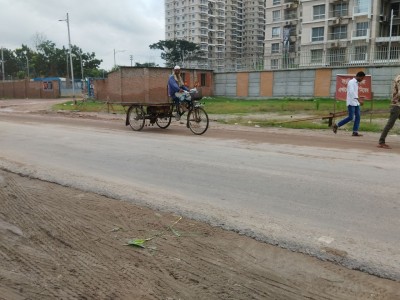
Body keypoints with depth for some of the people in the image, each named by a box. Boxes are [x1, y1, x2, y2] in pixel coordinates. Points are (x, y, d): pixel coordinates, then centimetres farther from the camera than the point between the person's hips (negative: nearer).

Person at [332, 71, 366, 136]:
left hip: (356, 103, 9)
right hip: (351, 103, -9)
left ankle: (355, 132, 0)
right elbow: (352, 92, -24)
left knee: (358, 116, 0)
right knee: (350, 117, -10)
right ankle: (336, 125, 1)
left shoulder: (356, 83, 18)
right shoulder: (351, 82, -10)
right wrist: (359, 100, -32)